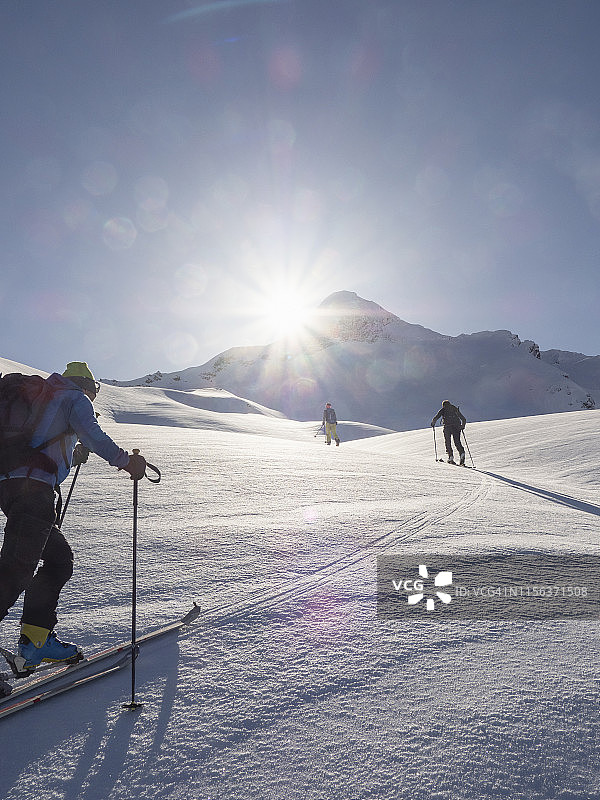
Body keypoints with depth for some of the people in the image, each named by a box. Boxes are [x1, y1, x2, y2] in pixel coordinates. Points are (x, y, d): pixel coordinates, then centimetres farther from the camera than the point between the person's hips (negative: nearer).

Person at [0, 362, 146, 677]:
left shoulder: (44, 399, 32)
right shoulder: (75, 397, 8)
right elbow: (92, 434, -11)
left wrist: (76, 454, 47)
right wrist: (127, 462, -6)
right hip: (32, 488, -9)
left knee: (59, 558, 13)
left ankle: (35, 640, 12)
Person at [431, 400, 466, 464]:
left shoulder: (443, 410, 14)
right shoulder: (455, 409, 24)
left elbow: (436, 417, 4)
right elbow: (463, 419, 24)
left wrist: (433, 423, 21)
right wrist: (463, 426, 36)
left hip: (447, 427, -3)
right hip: (457, 427, 3)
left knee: (448, 443, 7)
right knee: (457, 442, 5)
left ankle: (451, 457, -4)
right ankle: (462, 453, -18)